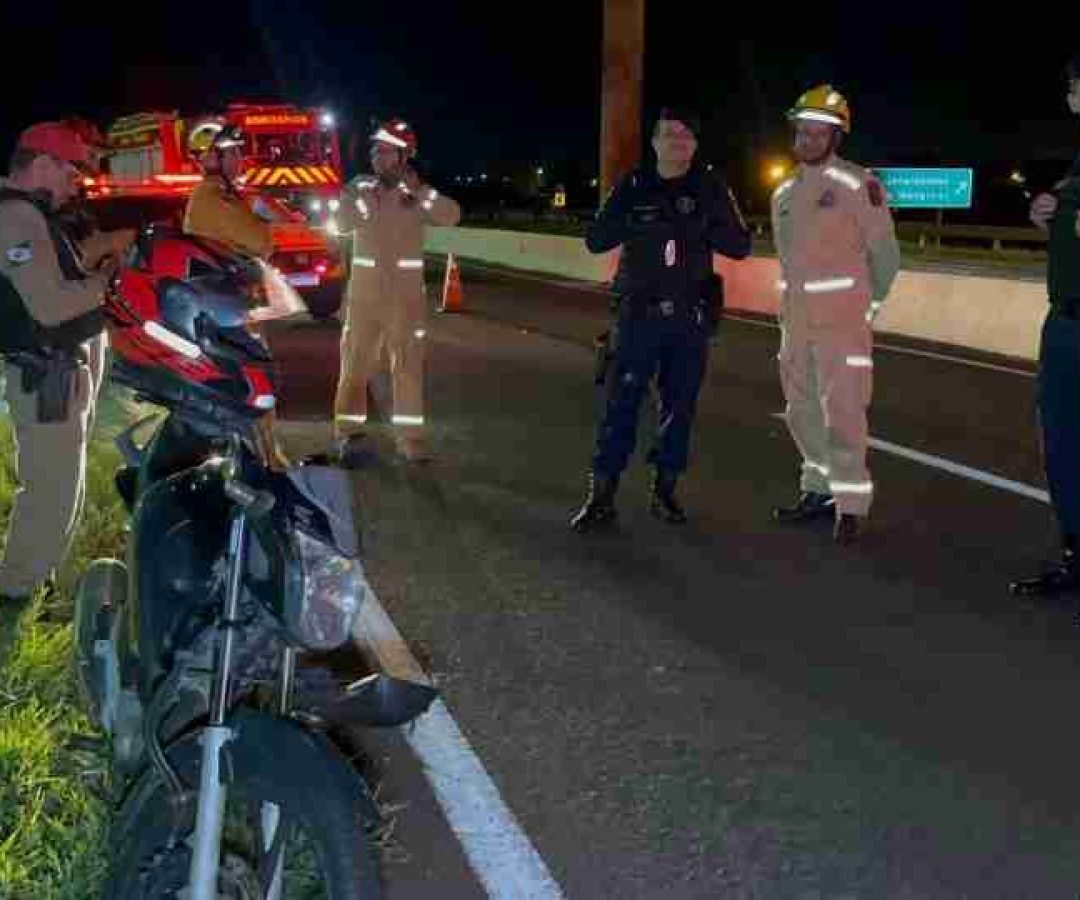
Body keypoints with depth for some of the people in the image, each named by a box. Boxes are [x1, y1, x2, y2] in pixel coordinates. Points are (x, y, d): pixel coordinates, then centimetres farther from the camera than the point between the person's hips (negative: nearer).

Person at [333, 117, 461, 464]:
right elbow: (342, 223, -14)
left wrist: (419, 189, -25)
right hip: (364, 292, 0)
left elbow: (452, 216, -15)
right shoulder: (358, 187, 2)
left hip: (407, 294, 0)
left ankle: (411, 438, 8)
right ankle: (350, 434, 6)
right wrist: (368, 196, -25)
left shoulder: (417, 192, 1)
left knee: (409, 365, 2)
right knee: (355, 363, 0)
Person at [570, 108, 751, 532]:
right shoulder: (633, 186, 3)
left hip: (690, 317, 1)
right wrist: (635, 220, -18)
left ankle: (665, 490, 19)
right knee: (620, 403, -5)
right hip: (638, 313, -1)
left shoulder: (710, 188, 4)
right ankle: (601, 497, -2)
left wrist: (700, 228, -17)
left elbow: (740, 245, 1)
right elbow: (595, 241, -2)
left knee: (679, 406, 7)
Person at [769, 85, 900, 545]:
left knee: (841, 411, -8)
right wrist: (798, 302, 15)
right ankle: (819, 492, 26)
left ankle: (851, 504, 1)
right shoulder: (784, 194, 11)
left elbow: (885, 255, -3)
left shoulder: (858, 184, -9)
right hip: (795, 320, 7)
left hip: (843, 322, -7)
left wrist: (866, 308, 4)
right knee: (802, 411, 13)